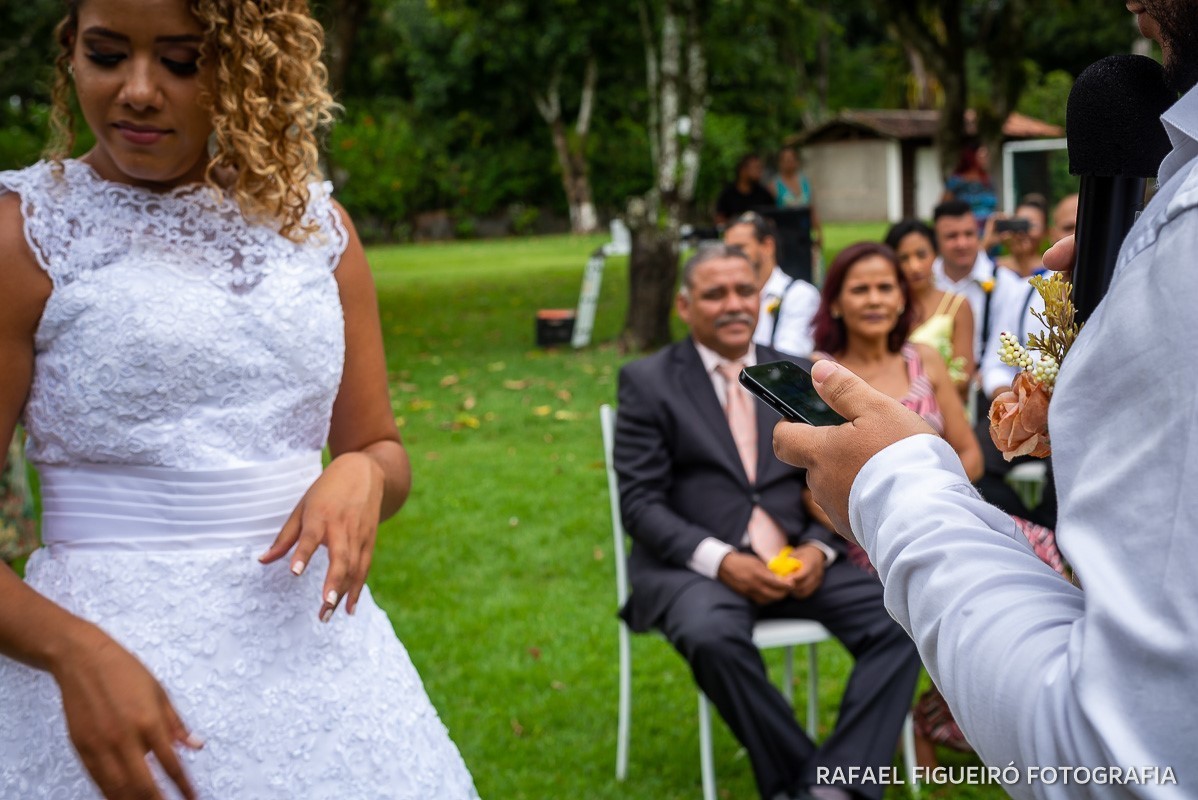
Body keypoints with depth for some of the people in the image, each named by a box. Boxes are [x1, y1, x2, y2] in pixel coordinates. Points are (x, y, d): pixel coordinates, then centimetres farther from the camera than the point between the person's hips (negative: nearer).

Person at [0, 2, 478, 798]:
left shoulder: (316, 225, 6)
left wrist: (361, 474, -8)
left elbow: (382, 449, 14)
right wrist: (75, 651, -23)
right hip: (113, 668, -4)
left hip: (310, 640, 4)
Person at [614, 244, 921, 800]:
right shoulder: (648, 382, 3)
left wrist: (819, 547, -8)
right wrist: (722, 560, -18)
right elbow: (639, 502, -4)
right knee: (713, 635, -37)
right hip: (693, 566, -4)